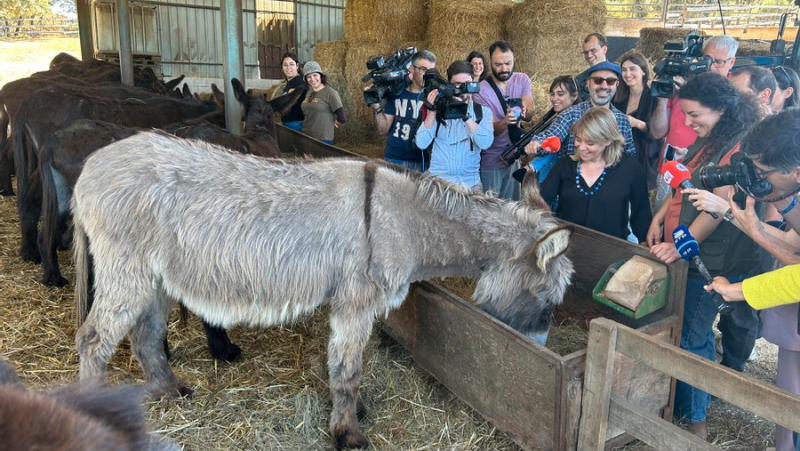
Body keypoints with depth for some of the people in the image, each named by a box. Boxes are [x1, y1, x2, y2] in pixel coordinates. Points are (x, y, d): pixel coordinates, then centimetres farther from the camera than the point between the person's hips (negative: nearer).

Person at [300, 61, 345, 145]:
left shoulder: (330, 93, -9)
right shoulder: (309, 92, 12)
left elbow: (341, 118, -11)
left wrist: (330, 125, 4)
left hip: (323, 139, -6)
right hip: (306, 136, 6)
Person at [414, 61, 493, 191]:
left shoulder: (483, 111, 2)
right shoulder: (439, 108, 1)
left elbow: (485, 143, -14)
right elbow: (421, 143, -9)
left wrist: (466, 115, -21)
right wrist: (432, 112, -18)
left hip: (471, 181, 1)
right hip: (439, 178, -1)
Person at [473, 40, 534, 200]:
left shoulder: (522, 80, -3)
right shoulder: (481, 91, -16)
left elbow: (530, 114, -16)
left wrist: (524, 111, -39)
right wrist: (505, 121, -41)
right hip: (491, 162, -4)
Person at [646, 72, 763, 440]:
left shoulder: (741, 147, -16)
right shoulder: (706, 142, 12)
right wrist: (659, 218, 5)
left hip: (709, 259, -8)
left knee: (689, 338, -3)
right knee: (698, 331, 18)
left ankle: (692, 419, 10)